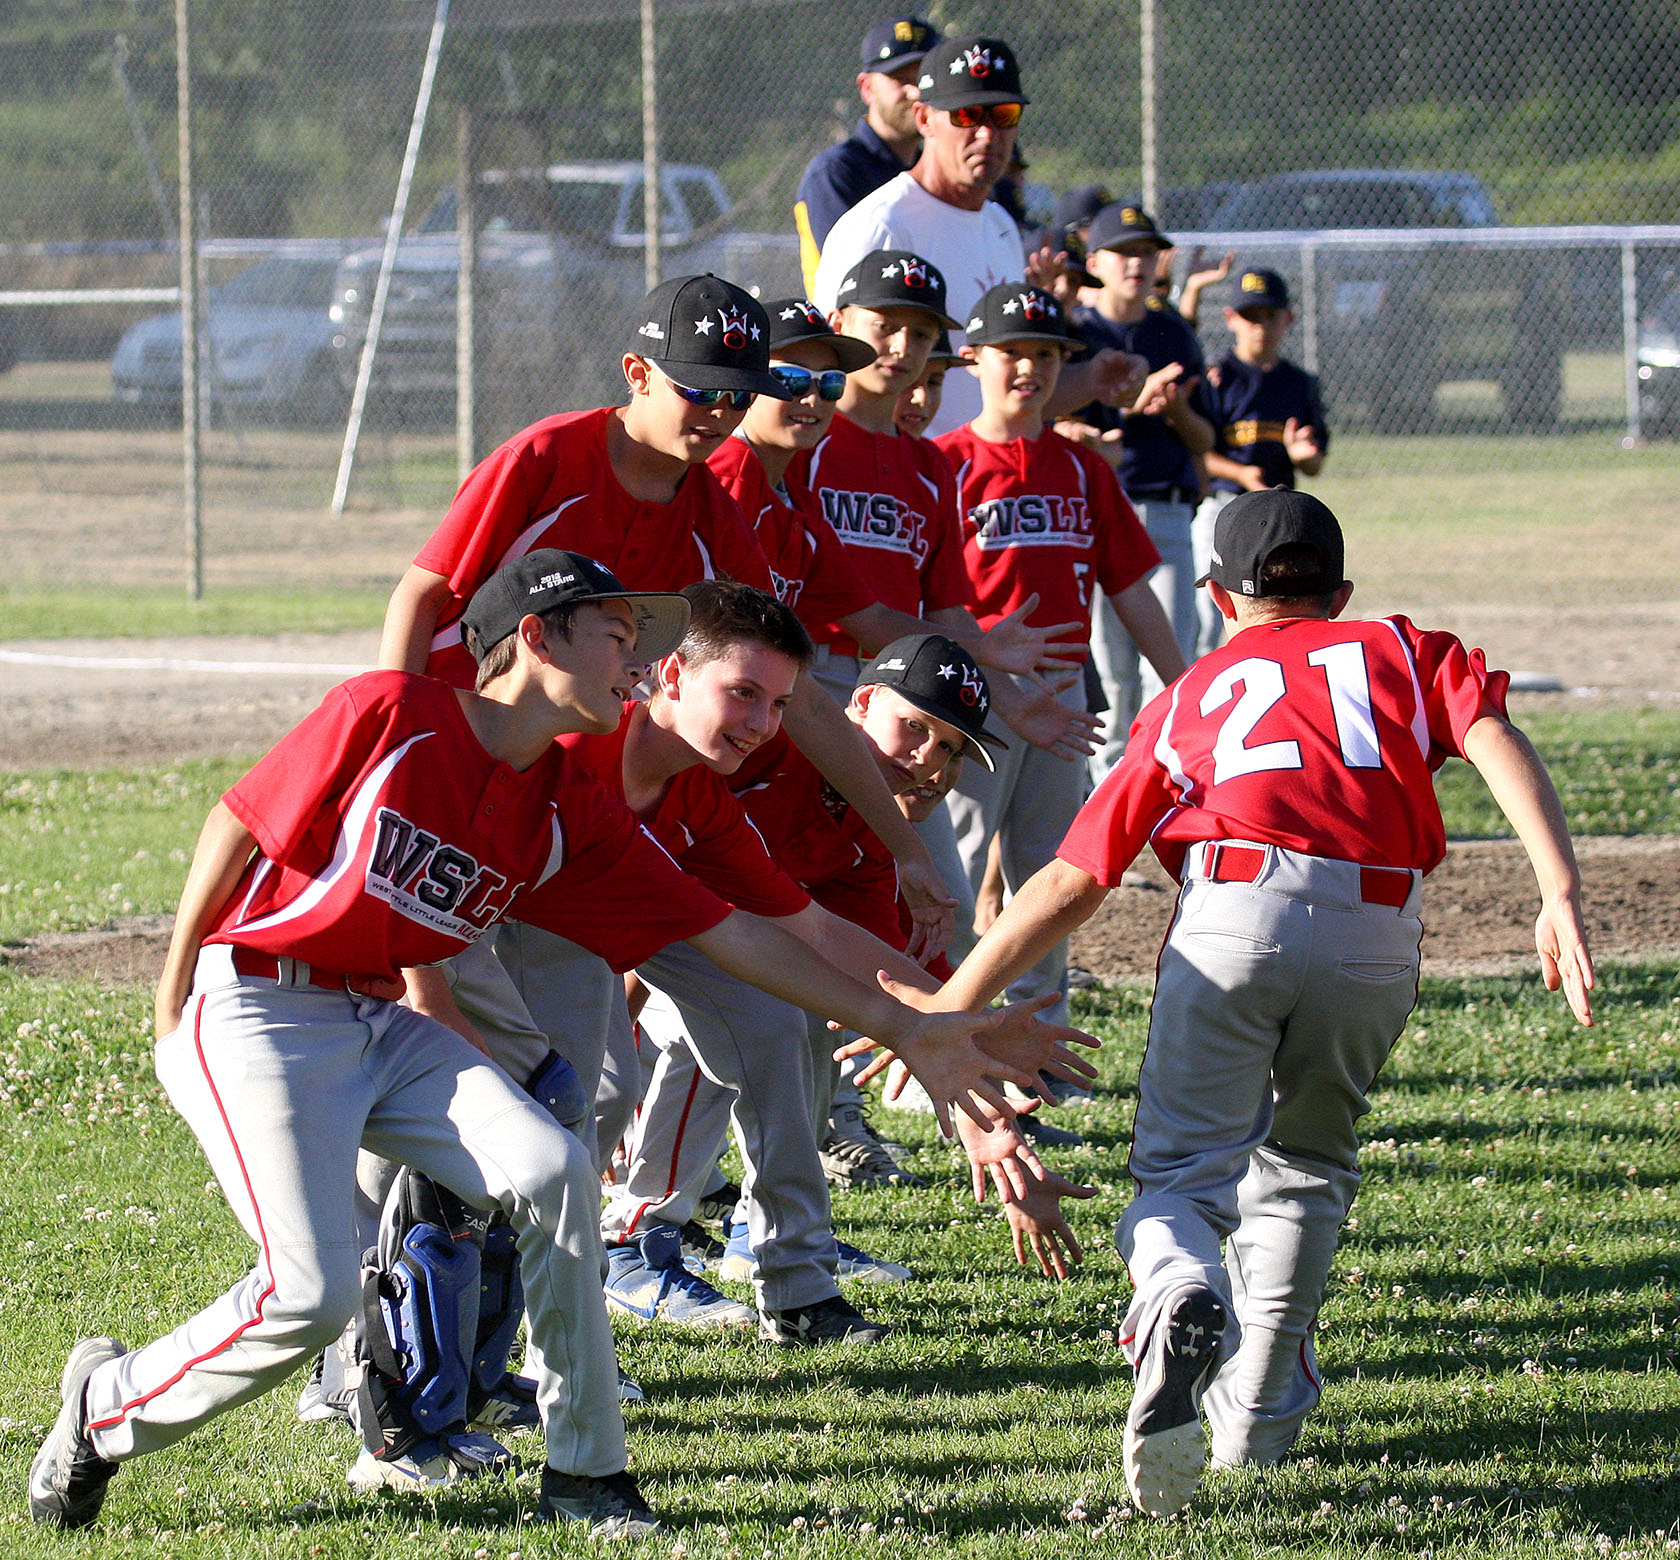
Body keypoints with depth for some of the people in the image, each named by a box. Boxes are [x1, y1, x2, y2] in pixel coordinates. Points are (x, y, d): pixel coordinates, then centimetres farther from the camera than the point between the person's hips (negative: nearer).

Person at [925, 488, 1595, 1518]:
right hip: (1379, 932, 1)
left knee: (1185, 1166, 5)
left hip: (1236, 917, -1)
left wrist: (945, 1009, 26)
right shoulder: (1403, 652, 28)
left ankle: (1182, 1293, -29)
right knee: (1306, 1165, 23)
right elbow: (1494, 737, 6)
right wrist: (1563, 898, -5)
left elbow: (1070, 884, 21)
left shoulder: (1193, 696, 27)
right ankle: (1258, 1417, 18)